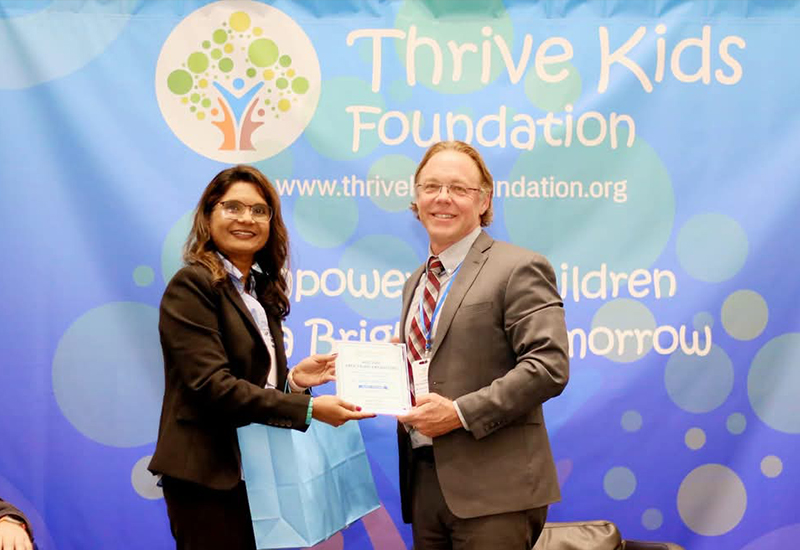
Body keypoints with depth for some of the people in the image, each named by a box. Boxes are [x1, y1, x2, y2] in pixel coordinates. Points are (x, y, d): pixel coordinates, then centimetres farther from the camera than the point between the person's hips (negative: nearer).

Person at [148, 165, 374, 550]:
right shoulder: (192, 286, -11)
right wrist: (308, 408, -24)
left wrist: (291, 379, -5)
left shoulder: (261, 290, 14)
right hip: (209, 476, -8)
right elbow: (212, 385, -21)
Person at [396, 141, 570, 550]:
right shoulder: (416, 282, 19)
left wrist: (461, 413, -19)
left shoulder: (518, 269, -6)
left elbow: (548, 366, -15)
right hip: (424, 482, 7)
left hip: (493, 489, -7)